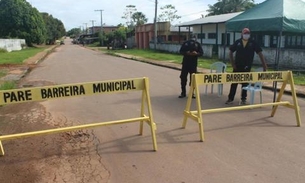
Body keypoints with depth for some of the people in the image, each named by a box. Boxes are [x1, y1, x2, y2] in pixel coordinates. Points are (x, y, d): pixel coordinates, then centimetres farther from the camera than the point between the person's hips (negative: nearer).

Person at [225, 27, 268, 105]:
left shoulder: (253, 43, -2)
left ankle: (243, 99, 20)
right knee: (234, 83, 3)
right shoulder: (237, 42, 0)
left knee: (245, 83, 9)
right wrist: (232, 63, -3)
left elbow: (260, 53, -4)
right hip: (237, 66, 0)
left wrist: (264, 65, -12)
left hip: (247, 67, 0)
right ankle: (230, 99, 10)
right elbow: (230, 53, 5)